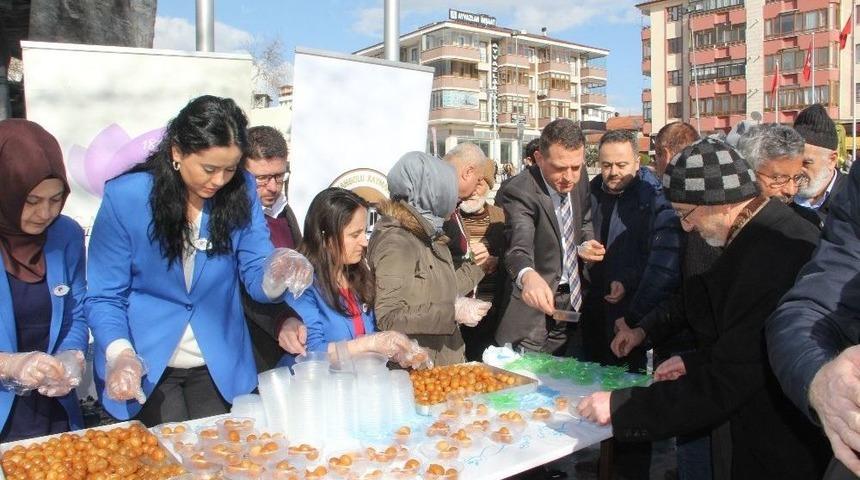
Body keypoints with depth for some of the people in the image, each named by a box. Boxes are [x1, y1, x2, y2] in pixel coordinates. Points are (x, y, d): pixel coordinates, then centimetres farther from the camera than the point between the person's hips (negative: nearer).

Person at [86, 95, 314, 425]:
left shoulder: (241, 190, -7)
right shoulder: (125, 196, -14)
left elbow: (256, 277, -7)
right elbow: (104, 296, -11)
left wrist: (276, 278, -30)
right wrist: (120, 354, -28)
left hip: (219, 364, 3)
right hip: (146, 366, -2)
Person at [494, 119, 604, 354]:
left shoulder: (580, 181, -2)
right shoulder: (517, 192, -23)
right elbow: (519, 245, -40)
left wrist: (584, 245, -6)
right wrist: (528, 276, -61)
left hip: (574, 300, 6)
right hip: (536, 307, -6)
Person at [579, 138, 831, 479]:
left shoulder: (767, 255, -29)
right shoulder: (786, 230, 3)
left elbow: (724, 386, -28)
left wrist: (619, 406, -23)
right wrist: (695, 362, 12)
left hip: (784, 452, -9)